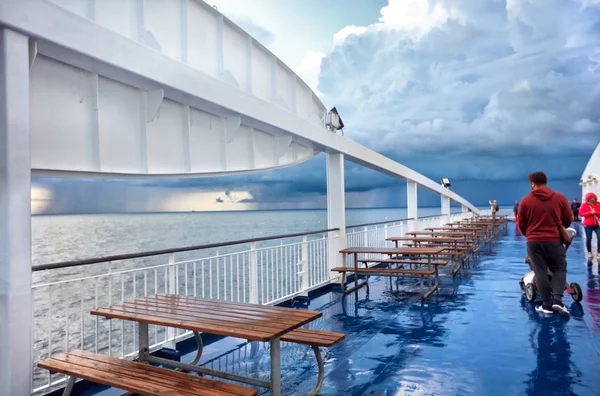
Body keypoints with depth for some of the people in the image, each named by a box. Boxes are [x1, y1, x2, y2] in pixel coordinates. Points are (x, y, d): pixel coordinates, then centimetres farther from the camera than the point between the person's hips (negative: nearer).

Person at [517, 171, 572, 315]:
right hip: (554, 240, 0)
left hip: (533, 241, 0)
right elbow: (568, 220, 9)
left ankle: (547, 304, 8)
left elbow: (521, 224, 4)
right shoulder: (560, 198, 0)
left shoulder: (525, 200, -2)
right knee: (560, 269, 13)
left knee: (540, 272, 5)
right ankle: (557, 300, -2)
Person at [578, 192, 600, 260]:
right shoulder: (584, 205, -1)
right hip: (588, 225, -2)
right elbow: (580, 213, -7)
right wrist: (590, 213, -15)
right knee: (588, 239, 3)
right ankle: (589, 252, 17)